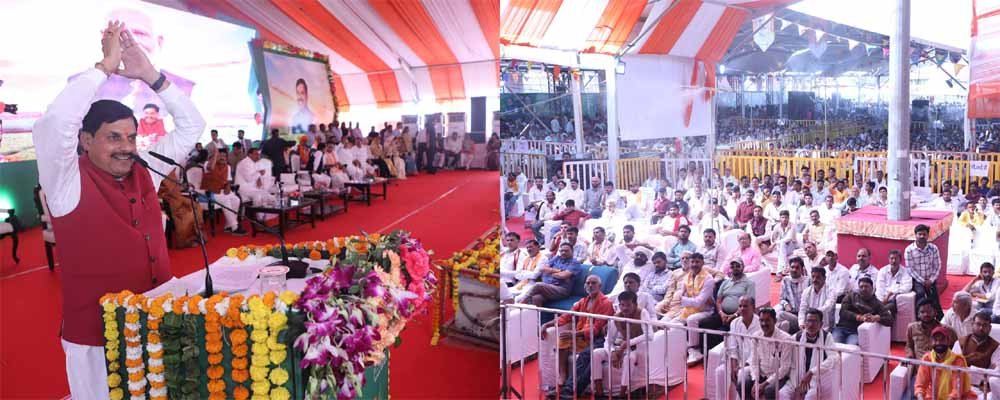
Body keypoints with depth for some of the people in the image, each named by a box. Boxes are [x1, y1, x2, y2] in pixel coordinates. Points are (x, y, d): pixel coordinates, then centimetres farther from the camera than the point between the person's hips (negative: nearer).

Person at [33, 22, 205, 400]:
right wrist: (106, 66, -19)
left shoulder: (144, 172, 3)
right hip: (96, 337, -5)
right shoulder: (69, 183, -10)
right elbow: (54, 123, -28)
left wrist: (149, 74, -5)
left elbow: (191, 125, 5)